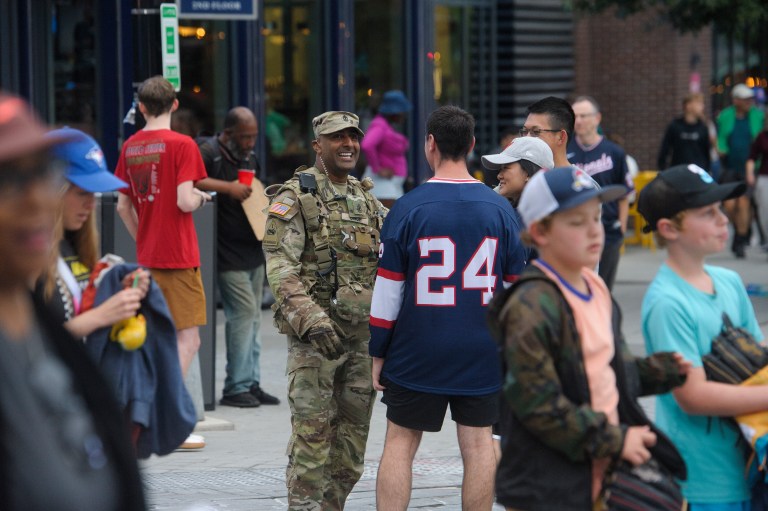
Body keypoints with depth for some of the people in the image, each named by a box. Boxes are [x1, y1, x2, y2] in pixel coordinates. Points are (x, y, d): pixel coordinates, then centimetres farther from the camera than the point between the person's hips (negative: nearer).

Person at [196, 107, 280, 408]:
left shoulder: (249, 157, 16)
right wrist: (227, 188, -27)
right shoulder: (210, 153, -11)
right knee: (243, 311, -11)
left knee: (252, 316, 9)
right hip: (228, 253, -9)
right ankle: (236, 387, -5)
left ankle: (251, 384, 14)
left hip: (253, 249, 9)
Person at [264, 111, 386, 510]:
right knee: (312, 431, -8)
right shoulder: (295, 198, -6)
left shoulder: (367, 201, 14)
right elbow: (280, 268, -15)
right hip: (315, 335, -6)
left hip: (364, 334, 6)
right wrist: (311, 320, -26)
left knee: (353, 431, 8)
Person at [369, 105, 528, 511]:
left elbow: (388, 288, -5)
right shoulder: (499, 209, 0)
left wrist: (378, 352, 3)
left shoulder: (409, 208, -7)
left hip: (417, 354, -2)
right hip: (483, 355, 2)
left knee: (400, 442, 8)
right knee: (478, 443, 7)